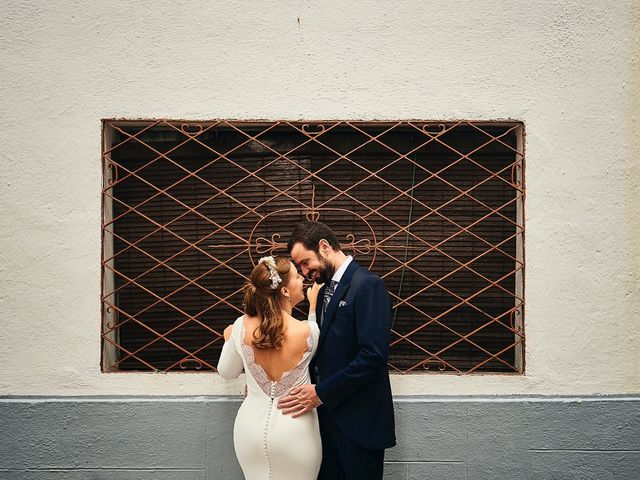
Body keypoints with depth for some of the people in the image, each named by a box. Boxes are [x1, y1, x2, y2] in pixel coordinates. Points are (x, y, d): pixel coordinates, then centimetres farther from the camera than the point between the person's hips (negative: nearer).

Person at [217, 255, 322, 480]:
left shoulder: (241, 326, -11)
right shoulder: (308, 331, -18)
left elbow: (227, 372, 6)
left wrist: (229, 341, 23)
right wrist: (314, 306, 15)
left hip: (252, 426, 3)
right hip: (294, 430, -2)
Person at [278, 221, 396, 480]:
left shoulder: (367, 284, -15)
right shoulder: (325, 289, 12)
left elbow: (373, 355, -23)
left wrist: (322, 393, -19)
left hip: (358, 419, -8)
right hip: (327, 413, 8)